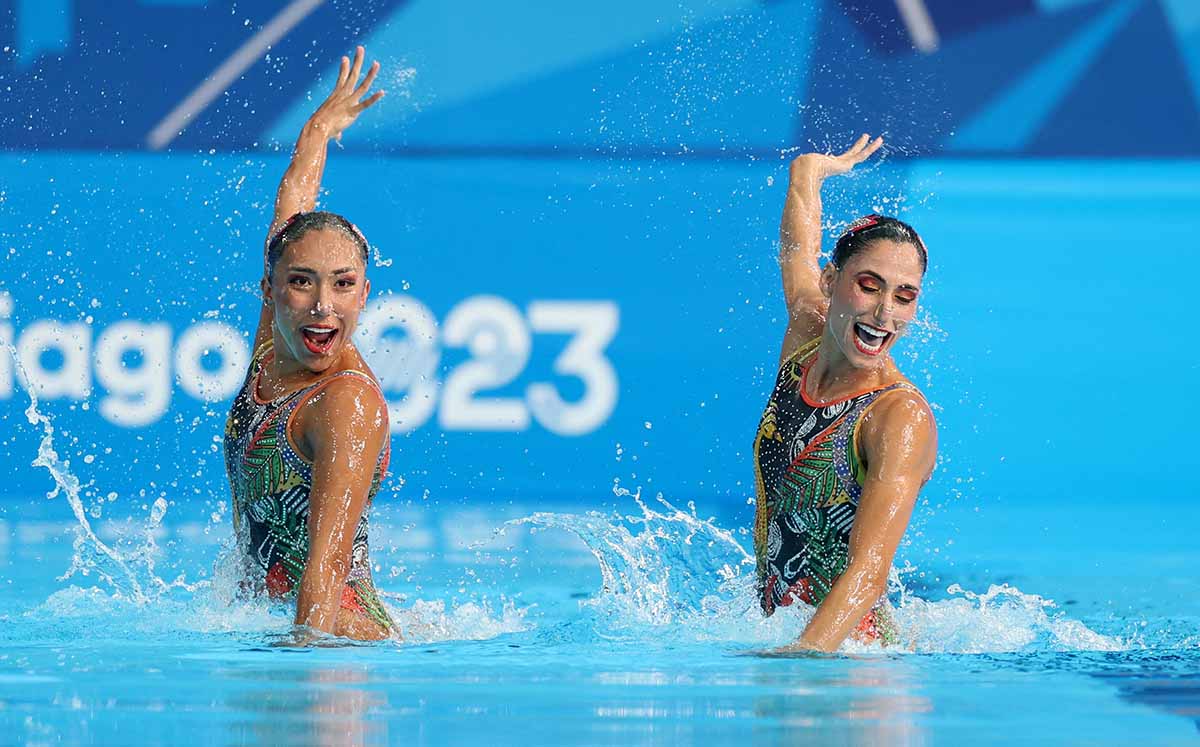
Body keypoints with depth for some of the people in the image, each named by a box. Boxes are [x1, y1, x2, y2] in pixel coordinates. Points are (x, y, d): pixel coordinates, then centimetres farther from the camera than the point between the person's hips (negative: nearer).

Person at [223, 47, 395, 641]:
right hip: (265, 622, 10)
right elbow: (290, 210, 25)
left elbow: (327, 561, -25)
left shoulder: (350, 403, -16)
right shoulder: (271, 351, 6)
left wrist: (309, 654, -34)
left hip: (345, 634, -10)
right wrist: (320, 127, 39)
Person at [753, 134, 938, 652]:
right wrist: (814, 169, 43)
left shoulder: (903, 420, -18)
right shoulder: (806, 331, 1)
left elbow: (869, 570, -30)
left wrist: (803, 653, -44)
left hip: (850, 646, -7)